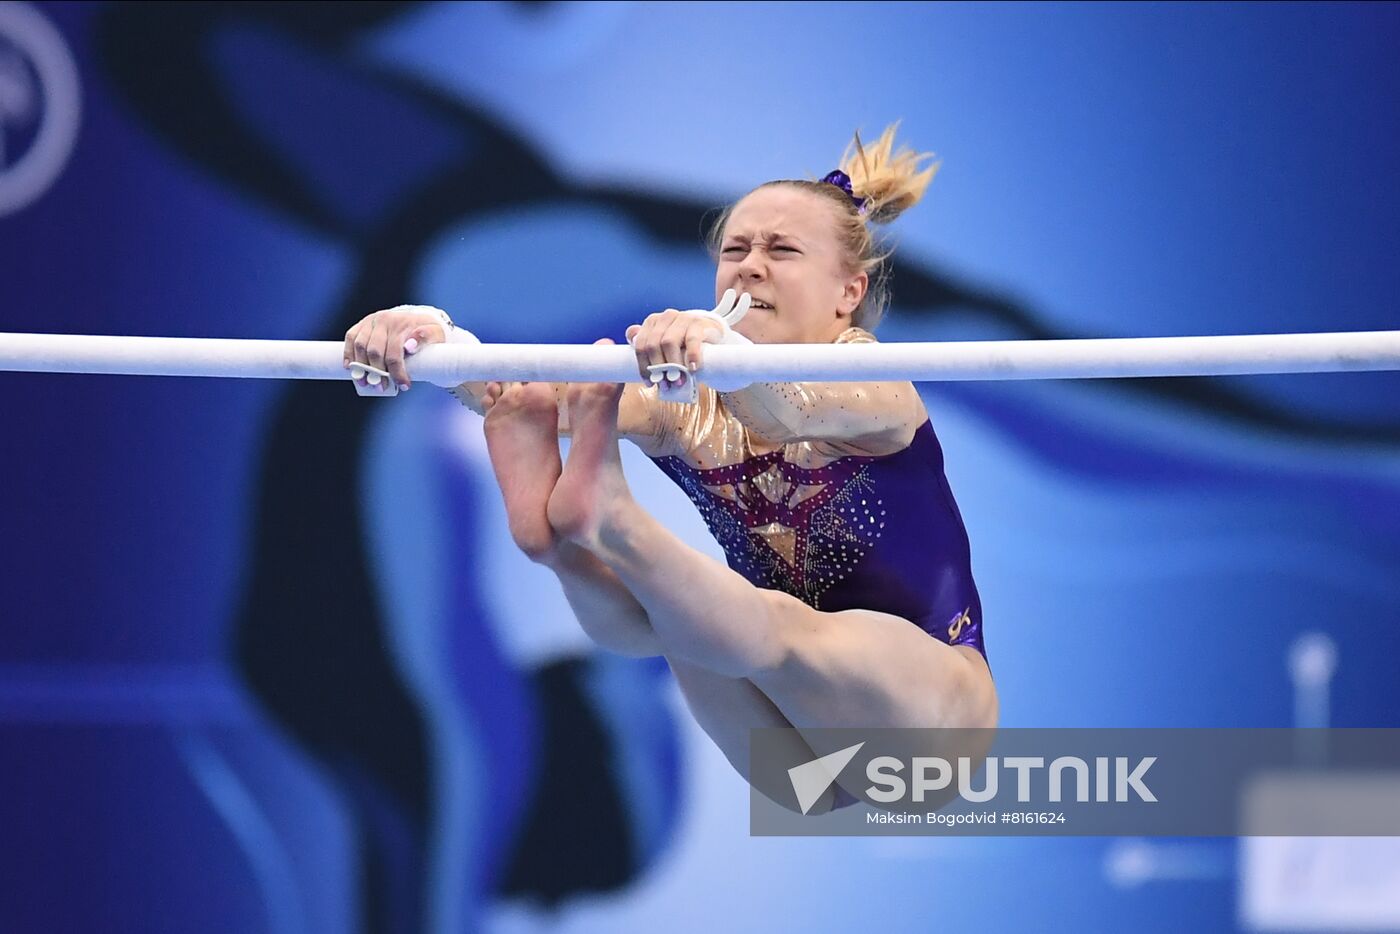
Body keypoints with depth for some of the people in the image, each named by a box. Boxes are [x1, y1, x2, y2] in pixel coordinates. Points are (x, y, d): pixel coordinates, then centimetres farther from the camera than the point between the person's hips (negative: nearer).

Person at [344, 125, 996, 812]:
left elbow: (788, 413, -40)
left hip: (935, 699, -6)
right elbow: (530, 391, -21)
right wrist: (436, 340, -42)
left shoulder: (872, 384, -13)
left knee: (783, 633, -36)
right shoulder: (685, 402, 0)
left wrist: (721, 345, -63)